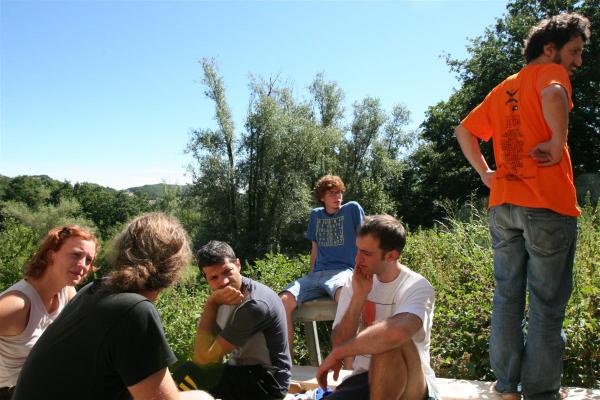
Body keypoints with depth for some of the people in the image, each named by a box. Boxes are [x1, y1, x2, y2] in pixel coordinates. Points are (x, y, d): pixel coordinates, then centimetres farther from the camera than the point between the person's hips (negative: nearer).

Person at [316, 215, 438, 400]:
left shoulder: (417, 287, -15)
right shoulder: (354, 283, 0)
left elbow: (398, 331, -37)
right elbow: (339, 342, -7)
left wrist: (337, 353, -29)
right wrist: (359, 295, -18)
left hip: (413, 385, -3)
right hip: (366, 377, 3)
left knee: (388, 341, -31)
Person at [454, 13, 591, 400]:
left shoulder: (502, 89, 20)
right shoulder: (549, 72, -2)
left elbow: (464, 131, 23)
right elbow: (553, 95, -26)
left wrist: (485, 173, 17)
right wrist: (558, 144, -15)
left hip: (503, 205, 7)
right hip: (549, 206, -7)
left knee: (507, 298, 11)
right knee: (547, 303, 2)